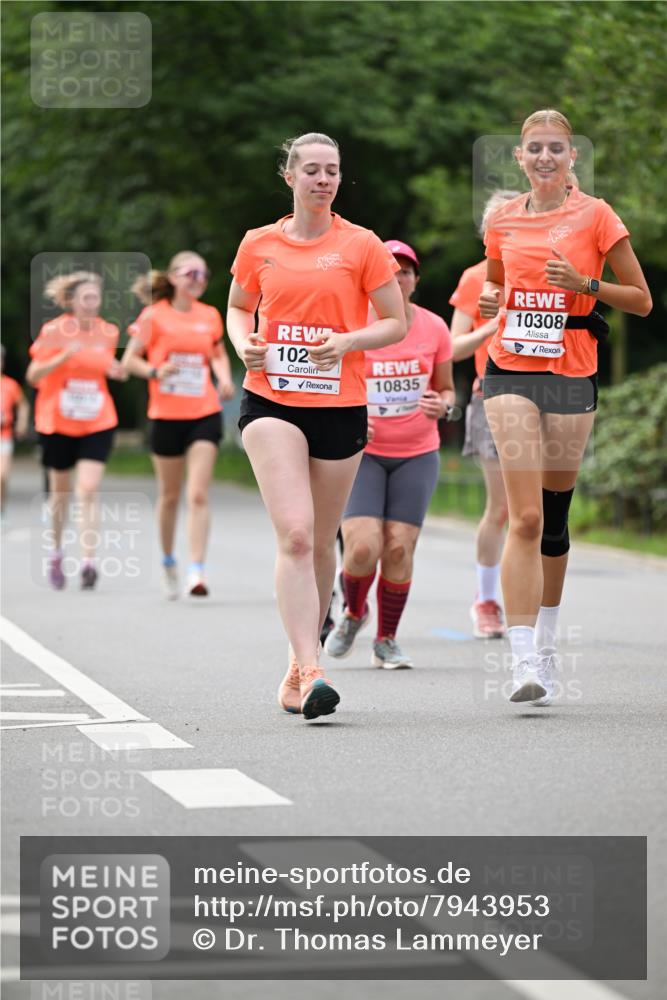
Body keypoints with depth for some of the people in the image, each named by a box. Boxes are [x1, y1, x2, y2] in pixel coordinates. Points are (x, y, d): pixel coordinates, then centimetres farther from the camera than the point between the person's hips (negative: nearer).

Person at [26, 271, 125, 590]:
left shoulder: (108, 332, 1)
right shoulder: (53, 331, -8)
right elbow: (33, 376, -9)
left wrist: (115, 371, -5)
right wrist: (65, 356, -23)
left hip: (97, 423, 1)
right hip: (57, 423, -1)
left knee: (88, 491, -14)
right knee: (61, 491, 12)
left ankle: (88, 561, -19)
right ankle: (56, 554, 33)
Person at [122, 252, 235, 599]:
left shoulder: (210, 316, 6)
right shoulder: (154, 316, -3)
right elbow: (130, 360, 0)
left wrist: (224, 377, 3)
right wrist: (155, 371, -18)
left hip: (204, 414, 1)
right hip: (166, 416, -1)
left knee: (198, 495, -11)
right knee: (170, 496, 11)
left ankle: (196, 571, -14)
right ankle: (168, 562, 32)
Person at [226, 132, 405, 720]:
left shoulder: (361, 245, 1)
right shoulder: (259, 245, 6)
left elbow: (396, 323, 4)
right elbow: (238, 307, 21)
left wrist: (347, 341, -14)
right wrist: (244, 344, -1)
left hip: (340, 405, 1)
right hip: (272, 401, -1)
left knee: (320, 543, 9)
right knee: (295, 535, -17)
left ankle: (300, 666, 27)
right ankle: (310, 672, -23)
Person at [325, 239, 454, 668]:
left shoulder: (433, 328, 0)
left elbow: (446, 389, 12)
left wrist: (443, 406, -12)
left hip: (417, 455, 2)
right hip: (362, 452, -2)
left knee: (399, 548, -6)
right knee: (363, 547, -16)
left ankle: (387, 640, 13)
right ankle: (354, 612, 17)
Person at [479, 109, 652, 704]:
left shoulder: (595, 215, 0)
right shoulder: (503, 220, 9)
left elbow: (642, 300, 2)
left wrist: (585, 284, -13)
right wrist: (489, 300, 3)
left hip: (571, 375, -1)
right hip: (511, 371, 1)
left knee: (553, 518, 8)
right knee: (525, 517, -12)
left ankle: (546, 647, 27)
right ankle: (524, 660, -17)